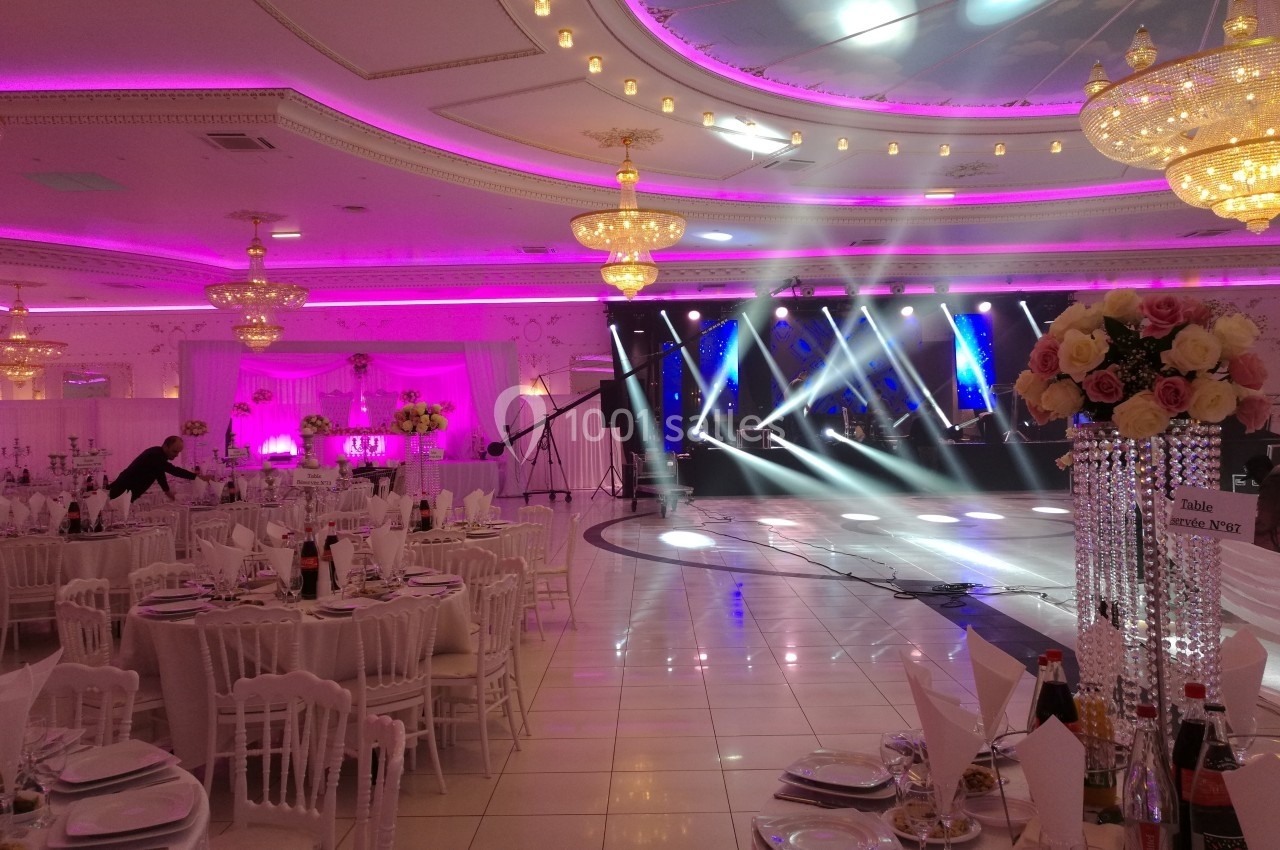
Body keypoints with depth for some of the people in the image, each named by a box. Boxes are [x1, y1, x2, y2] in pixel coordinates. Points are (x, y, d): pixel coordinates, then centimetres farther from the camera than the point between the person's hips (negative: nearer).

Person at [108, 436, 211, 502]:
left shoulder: (159, 454, 4)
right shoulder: (154, 454, -25)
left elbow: (160, 472, 17)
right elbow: (172, 470, -34)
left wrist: (167, 491, 11)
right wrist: (198, 476, -37)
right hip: (123, 492, -9)